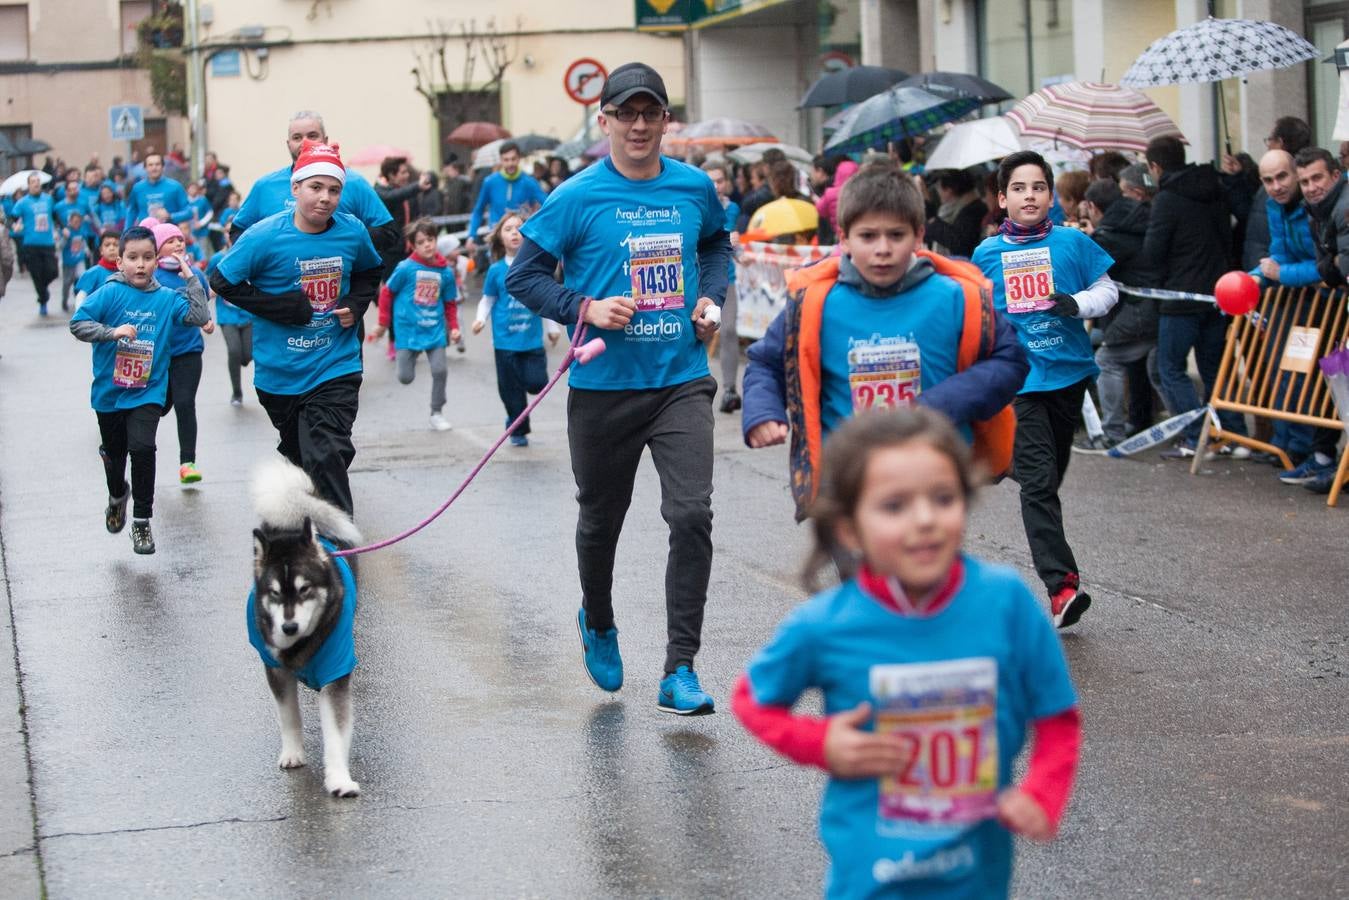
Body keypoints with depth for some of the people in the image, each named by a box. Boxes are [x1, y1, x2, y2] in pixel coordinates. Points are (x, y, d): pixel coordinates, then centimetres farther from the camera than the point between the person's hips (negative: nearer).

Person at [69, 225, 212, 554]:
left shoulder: (167, 298, -3)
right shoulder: (111, 293, -10)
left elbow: (200, 318, -12)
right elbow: (77, 323, -15)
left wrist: (192, 280, -13)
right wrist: (113, 332, -27)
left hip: (147, 393, -1)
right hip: (109, 391, 1)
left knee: (142, 448, -19)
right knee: (114, 453, 17)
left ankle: (142, 521, -6)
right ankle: (117, 496, 51)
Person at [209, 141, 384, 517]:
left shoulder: (353, 232, -4)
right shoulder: (266, 236, -14)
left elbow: (371, 271, 17)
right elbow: (222, 281, -8)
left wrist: (356, 303, -3)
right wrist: (277, 306, -16)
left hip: (336, 368, 0)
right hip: (280, 372, 0)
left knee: (328, 457, -16)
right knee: (297, 454, 18)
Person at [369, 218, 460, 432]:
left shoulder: (446, 272, -1)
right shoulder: (405, 268, -10)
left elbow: (450, 303, 11)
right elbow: (387, 292, 0)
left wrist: (454, 327, 2)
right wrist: (383, 324, 3)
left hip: (435, 330, 2)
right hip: (408, 329, -2)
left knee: (439, 370, -7)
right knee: (406, 378, -1)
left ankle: (437, 413, 13)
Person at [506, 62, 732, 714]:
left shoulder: (695, 188, 3)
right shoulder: (577, 198, -7)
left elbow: (717, 243, 24)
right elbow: (523, 276, -4)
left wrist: (711, 295, 6)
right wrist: (585, 309, -19)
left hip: (681, 379, 1)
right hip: (604, 386, -1)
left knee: (691, 516, -13)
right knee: (601, 519, 15)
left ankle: (679, 671, -7)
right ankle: (598, 623, 45)